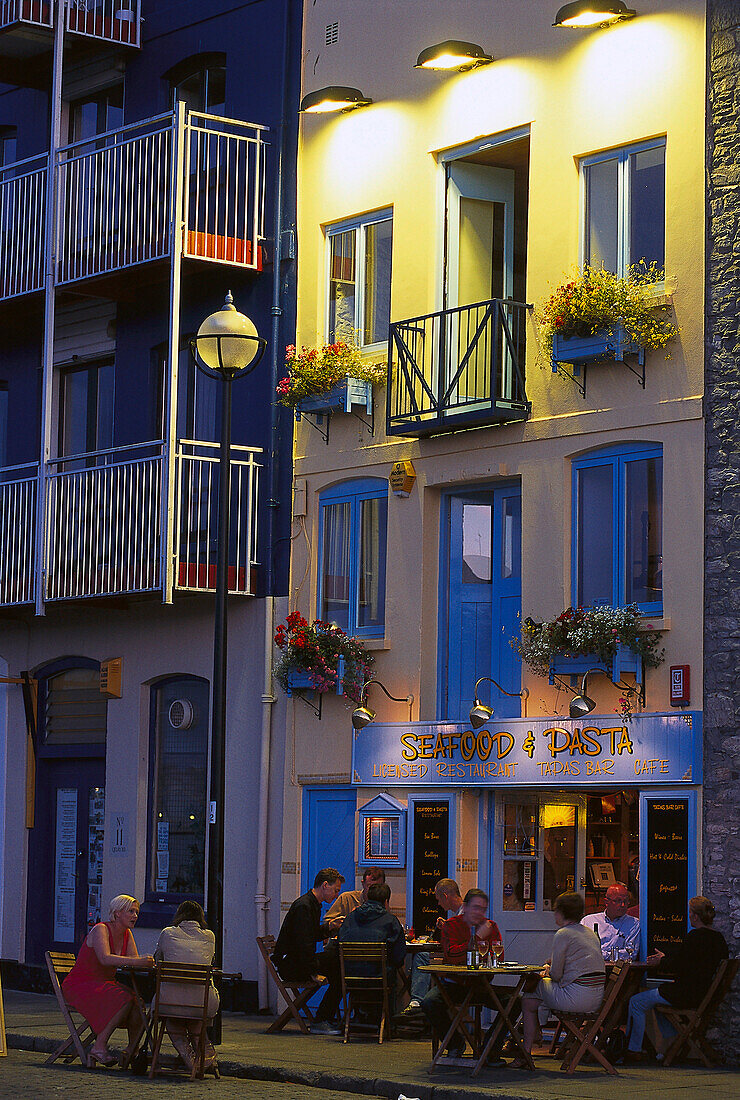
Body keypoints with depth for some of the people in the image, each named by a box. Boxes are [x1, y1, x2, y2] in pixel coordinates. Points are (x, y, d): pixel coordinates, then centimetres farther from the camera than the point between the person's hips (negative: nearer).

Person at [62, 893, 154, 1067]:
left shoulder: (127, 934, 10)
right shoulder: (101, 929, -15)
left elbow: (134, 962, 0)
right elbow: (105, 959, -32)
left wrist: (147, 963, -24)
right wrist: (137, 961, -42)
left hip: (104, 986, 7)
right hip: (79, 986, -7)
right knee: (125, 999, -30)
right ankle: (99, 1046, -24)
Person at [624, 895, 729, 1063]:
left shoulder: (694, 936, -19)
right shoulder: (719, 938, 6)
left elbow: (676, 967, -18)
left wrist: (662, 961, 3)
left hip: (689, 996, -9)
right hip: (706, 996, 9)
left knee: (636, 1002, 3)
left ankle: (633, 1050, 8)